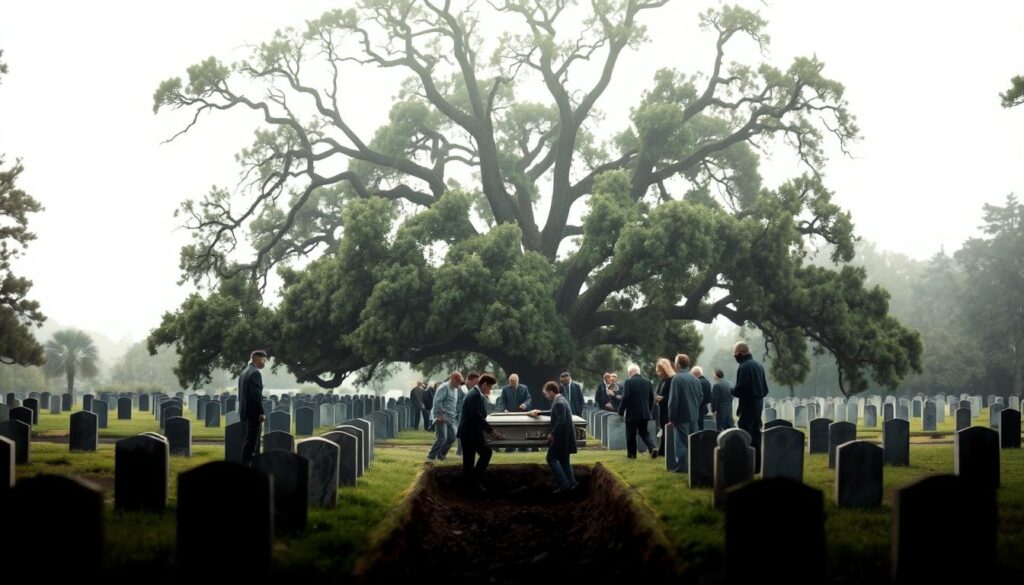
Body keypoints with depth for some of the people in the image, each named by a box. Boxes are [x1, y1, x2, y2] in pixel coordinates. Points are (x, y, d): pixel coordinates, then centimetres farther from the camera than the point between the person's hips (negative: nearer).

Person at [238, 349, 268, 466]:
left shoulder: (243, 372, 15)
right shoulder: (255, 373, -14)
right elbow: (257, 394, -20)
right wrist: (262, 413, -17)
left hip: (245, 412, 10)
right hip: (254, 413, -10)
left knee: (251, 440, 15)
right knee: (251, 440, -7)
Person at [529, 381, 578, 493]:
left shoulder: (559, 403, -20)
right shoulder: (561, 399, 11)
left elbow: (561, 421, -26)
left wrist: (552, 434, -17)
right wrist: (539, 412, 31)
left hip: (561, 437, -10)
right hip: (565, 436, 10)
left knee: (551, 459, -3)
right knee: (564, 460, 15)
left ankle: (564, 483, -6)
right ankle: (571, 483, 13)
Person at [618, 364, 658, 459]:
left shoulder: (628, 382, -11)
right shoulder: (648, 382, 5)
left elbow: (625, 398, -15)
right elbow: (652, 398, 9)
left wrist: (621, 411, -6)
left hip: (632, 413, -5)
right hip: (645, 413, 5)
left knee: (631, 434, 8)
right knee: (644, 432, 15)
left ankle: (631, 454, 14)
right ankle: (652, 448, -7)